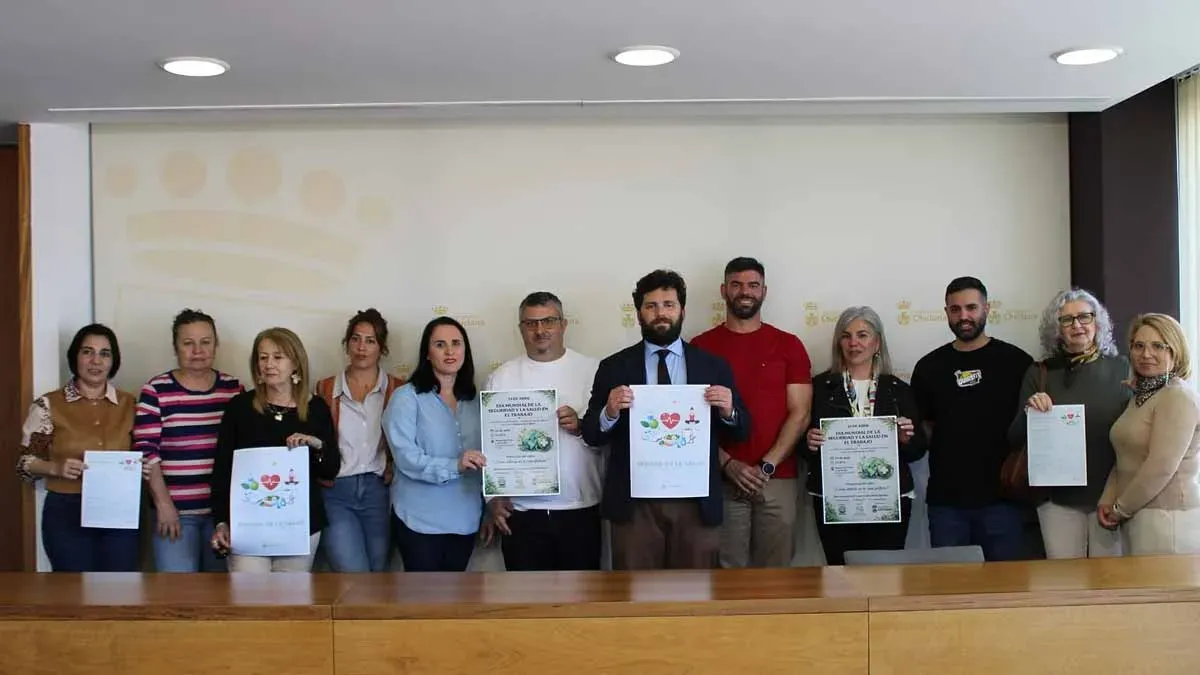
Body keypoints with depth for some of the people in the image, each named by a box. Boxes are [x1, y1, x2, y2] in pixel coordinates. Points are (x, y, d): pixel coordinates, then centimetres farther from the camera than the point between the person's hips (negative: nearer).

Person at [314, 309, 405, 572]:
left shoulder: (397, 390, 6)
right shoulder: (326, 389, 8)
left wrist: (394, 472, -7)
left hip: (379, 491, 1)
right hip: (335, 492, -1)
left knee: (378, 572, 7)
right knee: (354, 575, -14)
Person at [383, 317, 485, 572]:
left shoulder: (476, 400, 10)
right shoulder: (407, 397, -7)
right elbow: (405, 457, -17)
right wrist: (454, 466, -28)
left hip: (465, 520, 5)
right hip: (420, 521, -5)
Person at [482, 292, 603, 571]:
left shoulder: (592, 370, 3)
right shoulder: (502, 377, 5)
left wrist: (583, 426, -17)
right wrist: (493, 498, -1)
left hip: (580, 510, 0)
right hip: (521, 513, 1)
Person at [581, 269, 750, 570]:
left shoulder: (713, 366, 7)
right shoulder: (613, 367, 5)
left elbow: (741, 432, 9)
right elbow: (591, 435, 5)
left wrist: (729, 410, -12)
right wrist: (610, 412, -16)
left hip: (697, 502, 1)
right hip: (634, 502, -1)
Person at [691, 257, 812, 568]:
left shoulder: (788, 345, 6)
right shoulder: (701, 346, 5)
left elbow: (799, 413, 0)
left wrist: (766, 466, -10)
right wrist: (728, 465, -11)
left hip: (778, 480, 1)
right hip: (721, 480, 0)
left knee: (774, 571, 6)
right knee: (727, 571, 3)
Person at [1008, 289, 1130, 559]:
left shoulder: (1120, 368, 2)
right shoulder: (1039, 374, 1)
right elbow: (1015, 439, 2)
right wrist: (1029, 411, -17)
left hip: (1110, 494, 0)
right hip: (1058, 496, 0)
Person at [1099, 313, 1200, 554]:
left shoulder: (1178, 398, -14)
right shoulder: (1140, 396, 14)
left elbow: (1161, 467, -20)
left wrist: (1121, 509, -11)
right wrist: (1107, 500, 2)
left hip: (1169, 517, -8)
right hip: (1139, 515, 8)